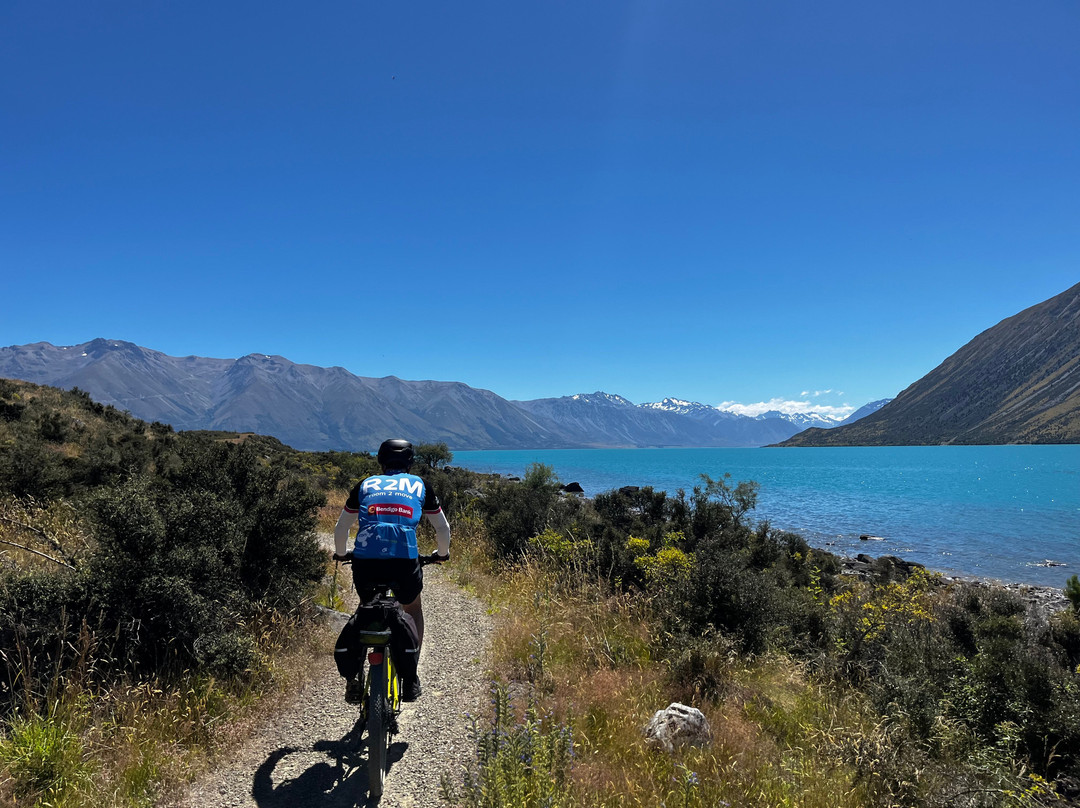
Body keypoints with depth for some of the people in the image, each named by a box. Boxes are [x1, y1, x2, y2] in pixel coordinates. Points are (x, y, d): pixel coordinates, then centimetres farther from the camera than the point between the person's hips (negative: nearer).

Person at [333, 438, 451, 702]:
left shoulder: (365, 485, 23)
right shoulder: (420, 486, 21)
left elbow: (341, 528, 28)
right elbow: (443, 528, 28)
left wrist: (340, 554, 47)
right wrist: (442, 553, 46)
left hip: (365, 560, 1)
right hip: (405, 560, -1)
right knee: (413, 609, 29)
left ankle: (354, 678, 20)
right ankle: (410, 677, 25)